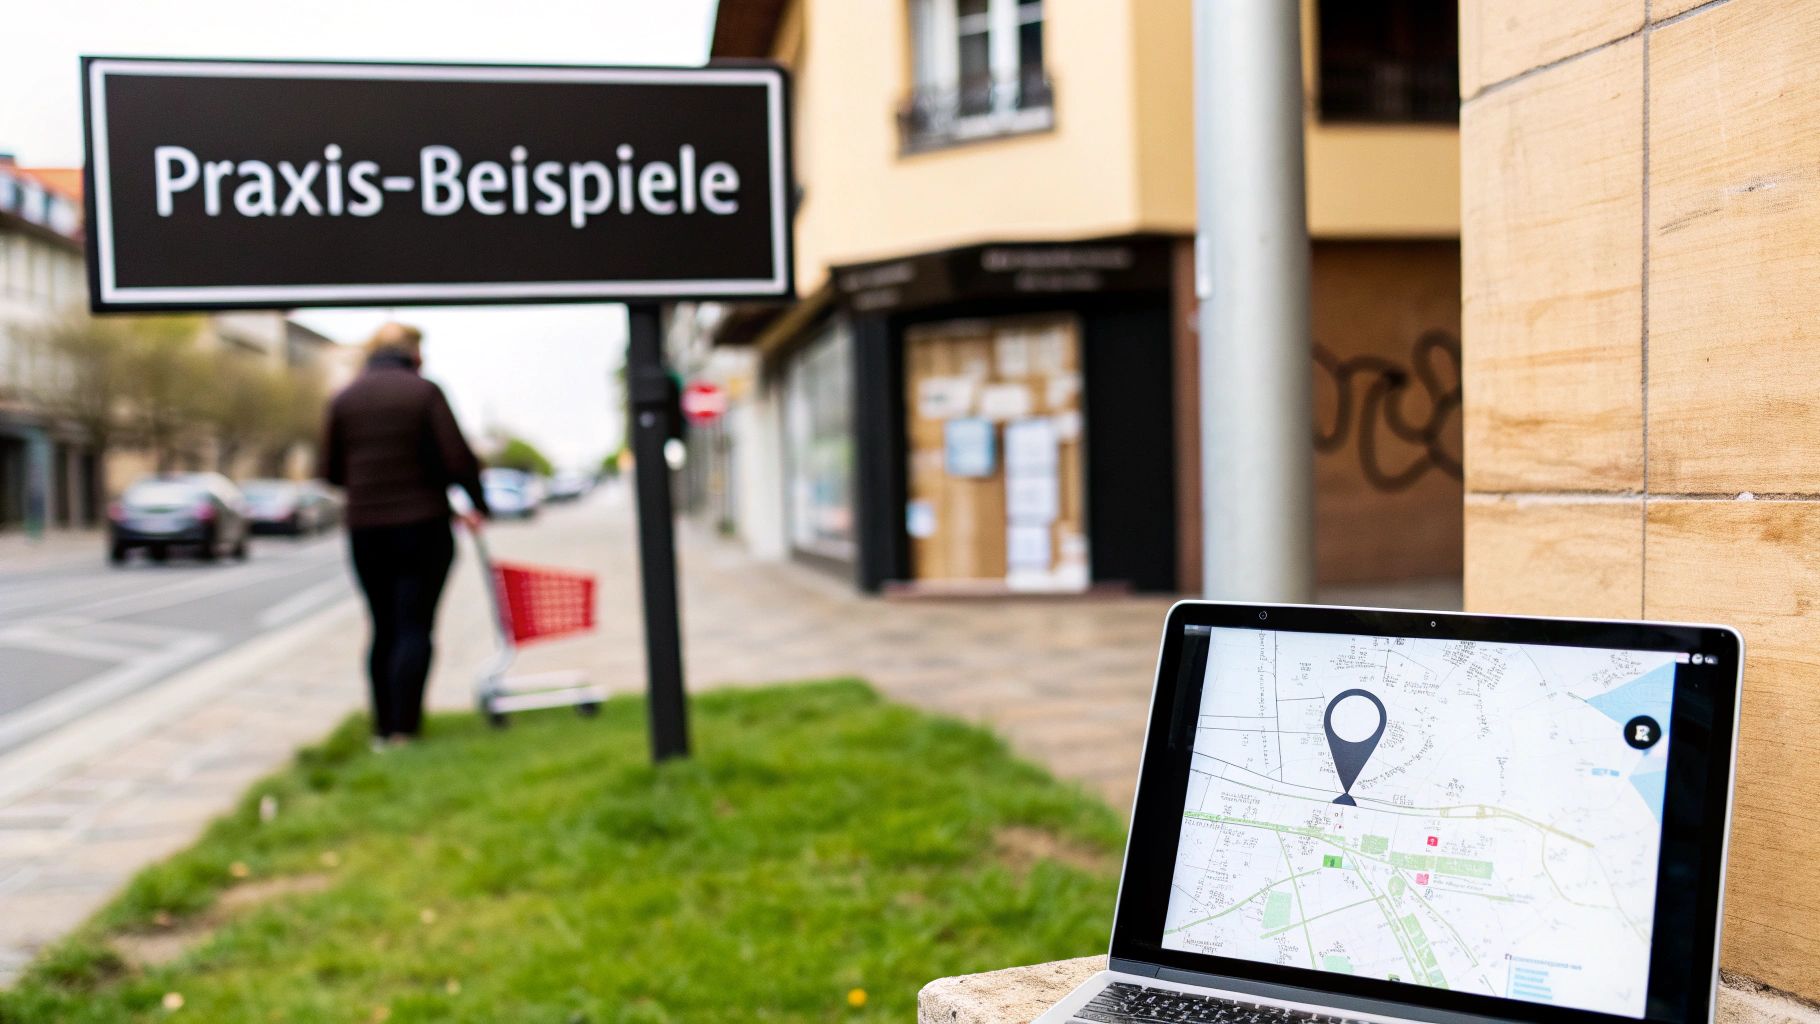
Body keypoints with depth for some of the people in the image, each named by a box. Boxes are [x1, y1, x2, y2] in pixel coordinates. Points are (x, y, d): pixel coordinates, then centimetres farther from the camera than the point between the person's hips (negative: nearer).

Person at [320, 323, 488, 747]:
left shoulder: (343, 399, 6)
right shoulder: (424, 393, -6)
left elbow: (332, 471, 10)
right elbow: (458, 458, -10)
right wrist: (478, 504, 4)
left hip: (365, 529, 4)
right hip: (422, 525, -4)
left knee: (384, 630, 12)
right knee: (414, 628, -3)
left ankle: (382, 729, 14)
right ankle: (403, 729, -10)